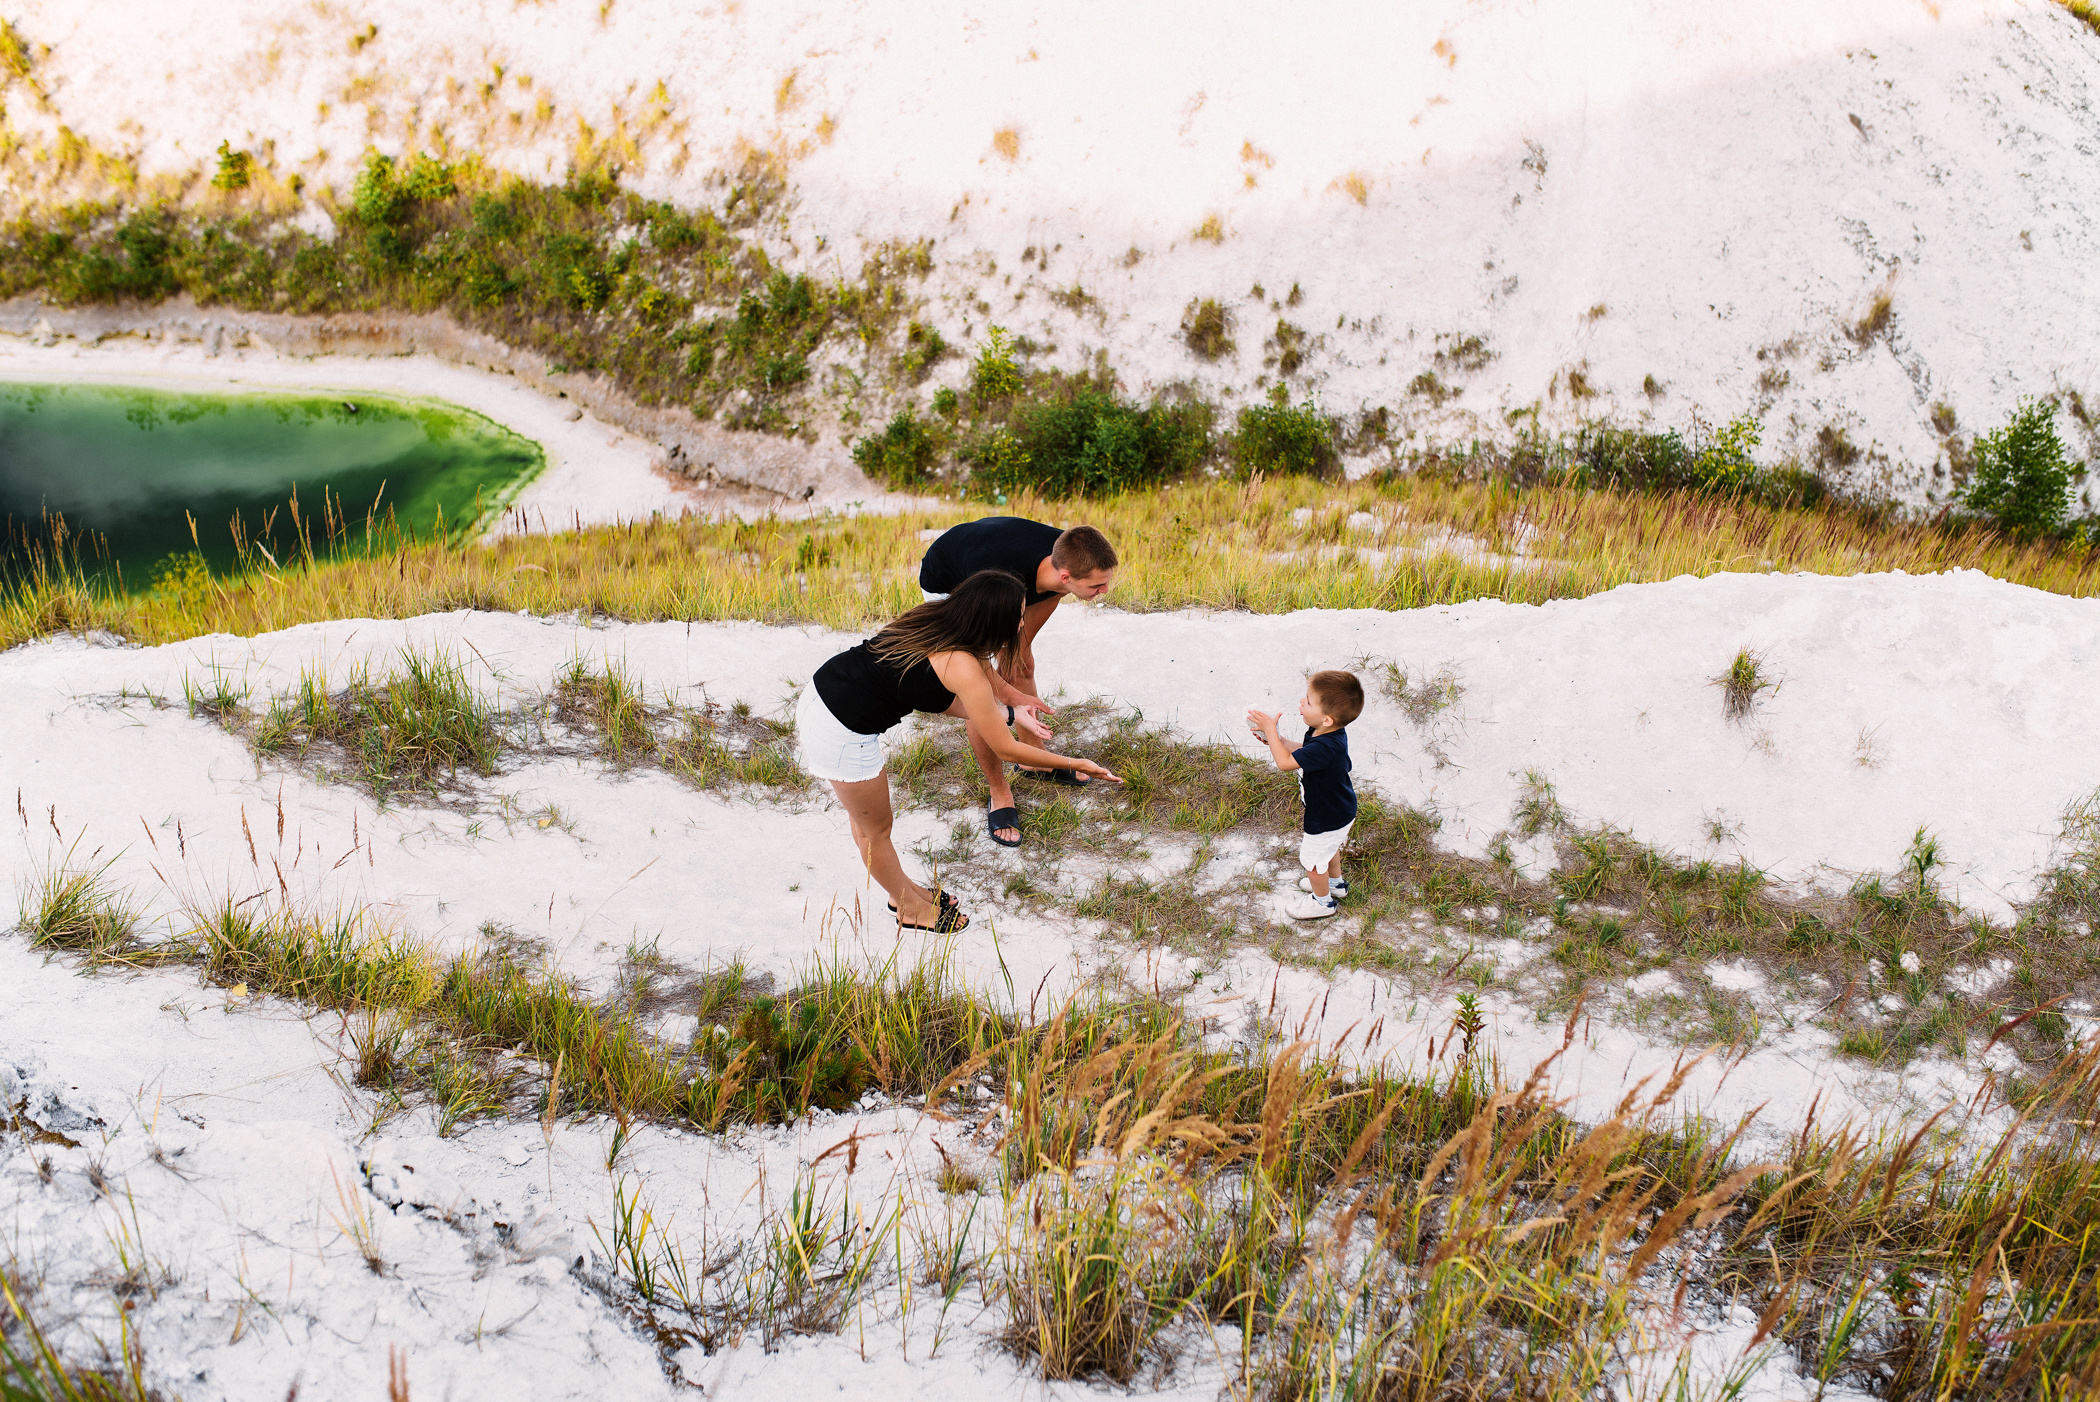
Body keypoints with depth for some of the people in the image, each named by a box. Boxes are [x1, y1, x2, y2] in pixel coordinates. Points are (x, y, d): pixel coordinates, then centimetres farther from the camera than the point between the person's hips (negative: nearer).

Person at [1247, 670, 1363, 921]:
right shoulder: (1329, 733, -14)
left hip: (1327, 818, -9)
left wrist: (1270, 729, -29)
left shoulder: (1325, 747, -44)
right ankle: (1335, 883, 59)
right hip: (1339, 810, 9)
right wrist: (1276, 739, -8)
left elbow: (1285, 763, -36)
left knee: (1313, 860, 17)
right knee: (1329, 848, 35)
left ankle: (1322, 901, 41)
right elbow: (1301, 753, 3)